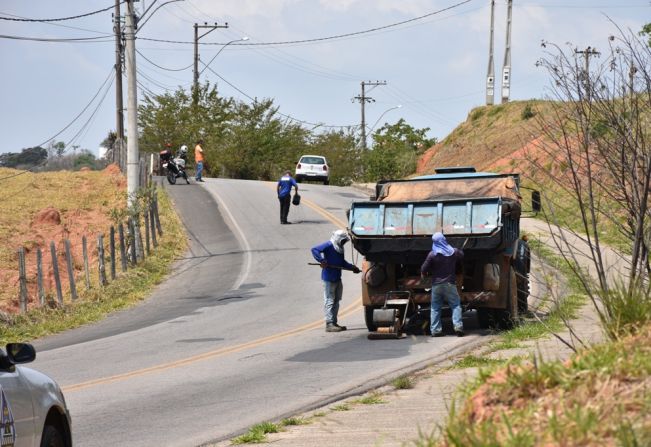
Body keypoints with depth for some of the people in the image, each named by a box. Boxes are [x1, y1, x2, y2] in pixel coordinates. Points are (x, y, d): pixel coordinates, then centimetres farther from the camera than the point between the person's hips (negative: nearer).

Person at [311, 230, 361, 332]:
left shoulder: (340, 248, 15)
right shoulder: (329, 246, -12)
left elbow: (343, 263, 25)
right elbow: (314, 250, -22)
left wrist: (352, 267, 12)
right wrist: (321, 260, -31)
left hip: (337, 278, 9)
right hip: (328, 278, -9)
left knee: (336, 301, 14)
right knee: (329, 301, -8)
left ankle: (334, 322, 21)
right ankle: (329, 324, -8)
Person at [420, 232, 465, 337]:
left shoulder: (432, 254, -10)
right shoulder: (454, 252, -2)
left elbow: (424, 269, -8)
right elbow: (462, 257, 20)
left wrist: (423, 275, 14)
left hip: (436, 284, 0)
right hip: (450, 284, 1)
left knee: (435, 307, 9)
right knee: (455, 305, 6)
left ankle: (435, 329, 5)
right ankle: (458, 326, -9)